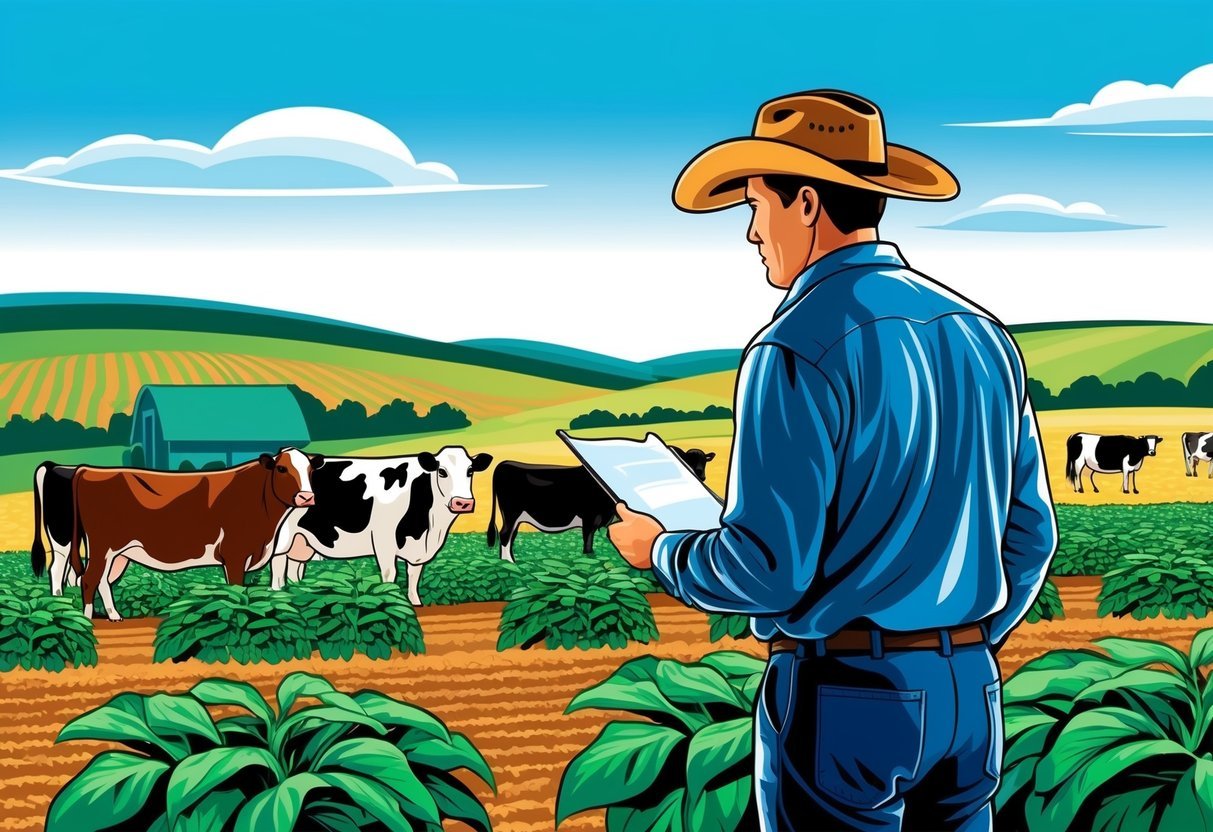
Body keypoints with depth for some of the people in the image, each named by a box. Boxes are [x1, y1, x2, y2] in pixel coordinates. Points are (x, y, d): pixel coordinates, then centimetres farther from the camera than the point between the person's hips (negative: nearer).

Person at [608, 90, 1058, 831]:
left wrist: (661, 551, 1)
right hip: (969, 693, 7)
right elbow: (1030, 534, 11)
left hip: (842, 695, -6)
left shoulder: (800, 350, -16)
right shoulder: (981, 335, 6)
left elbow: (768, 566, -18)